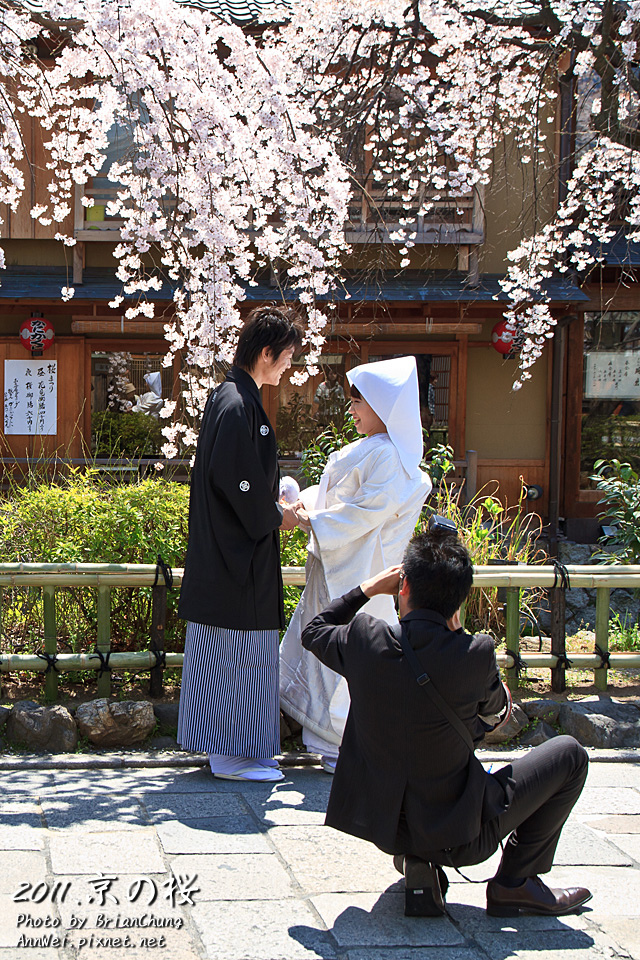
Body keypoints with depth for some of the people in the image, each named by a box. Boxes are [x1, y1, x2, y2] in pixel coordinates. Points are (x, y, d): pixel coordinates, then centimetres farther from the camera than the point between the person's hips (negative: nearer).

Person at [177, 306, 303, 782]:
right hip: (238, 552, -10)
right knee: (236, 652, -3)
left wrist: (273, 500, 14)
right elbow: (234, 480, -22)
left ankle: (230, 747, 22)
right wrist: (275, 516, -10)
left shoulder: (232, 397, 12)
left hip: (228, 551, 10)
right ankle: (230, 753, 5)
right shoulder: (238, 405, -19)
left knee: (234, 653, 14)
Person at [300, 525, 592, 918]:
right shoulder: (475, 654, -21)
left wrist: (369, 588, 16)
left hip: (384, 826, 4)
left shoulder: (364, 639, -14)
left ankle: (417, 860, 18)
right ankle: (515, 883, 13)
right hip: (460, 835, -4)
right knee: (569, 755, 12)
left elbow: (314, 631, 11)